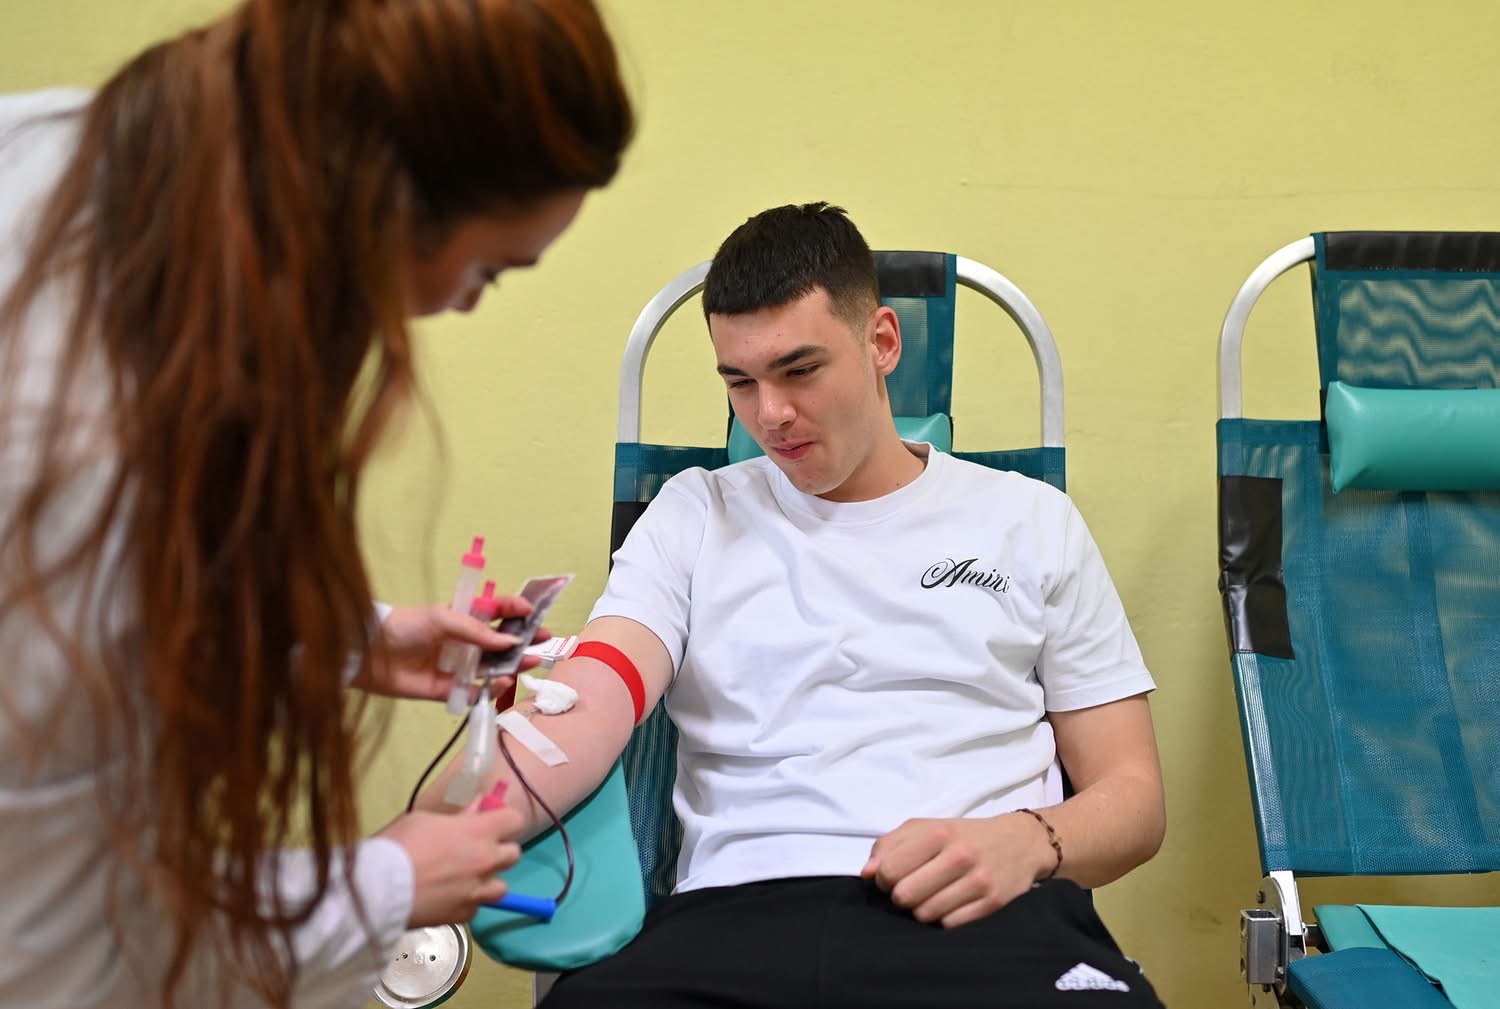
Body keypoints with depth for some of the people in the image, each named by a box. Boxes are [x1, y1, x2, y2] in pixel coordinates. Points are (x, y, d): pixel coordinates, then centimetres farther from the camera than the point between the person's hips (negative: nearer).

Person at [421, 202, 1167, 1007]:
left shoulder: (1030, 520, 14)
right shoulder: (694, 515, 14)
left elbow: (1132, 791, 13)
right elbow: (588, 703, -2)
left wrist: (1027, 840, -10)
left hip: (989, 916, 1)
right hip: (738, 914, 0)